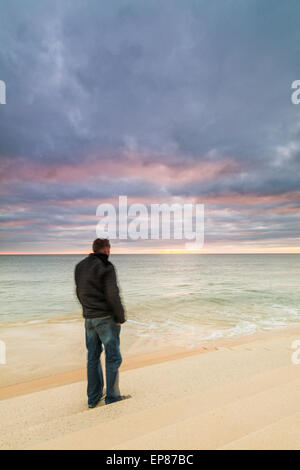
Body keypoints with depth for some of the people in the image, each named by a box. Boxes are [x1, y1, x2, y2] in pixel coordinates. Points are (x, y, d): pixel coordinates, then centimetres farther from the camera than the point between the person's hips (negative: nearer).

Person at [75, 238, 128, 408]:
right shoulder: (106, 266, -15)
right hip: (106, 318, -7)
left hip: (88, 318, 7)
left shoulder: (80, 266, 8)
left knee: (93, 357, 17)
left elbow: (79, 293, 14)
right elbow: (113, 295, -19)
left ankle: (93, 398, 27)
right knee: (113, 357, 7)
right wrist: (121, 317, -9)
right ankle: (112, 397, 17)